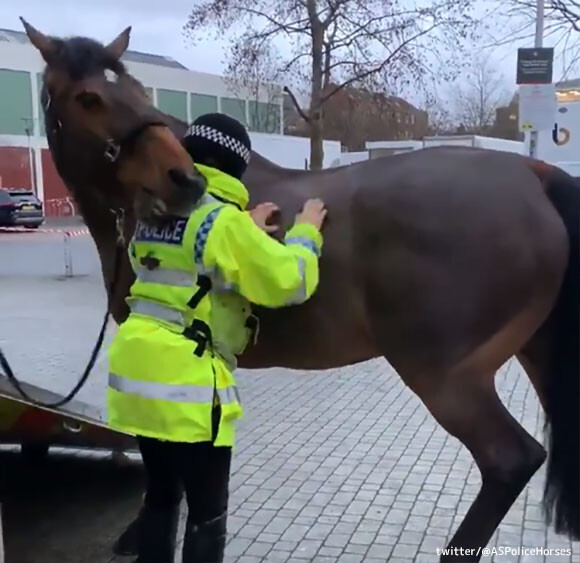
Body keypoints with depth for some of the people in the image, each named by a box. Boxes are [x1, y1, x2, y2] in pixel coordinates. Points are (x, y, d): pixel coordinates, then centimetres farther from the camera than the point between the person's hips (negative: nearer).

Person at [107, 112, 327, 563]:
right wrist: (305, 233, 6)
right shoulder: (224, 220, -14)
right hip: (186, 380, -8)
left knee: (160, 495, 22)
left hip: (137, 368, 8)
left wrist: (248, 230, 20)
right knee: (208, 513, 7)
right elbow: (288, 281, -11)